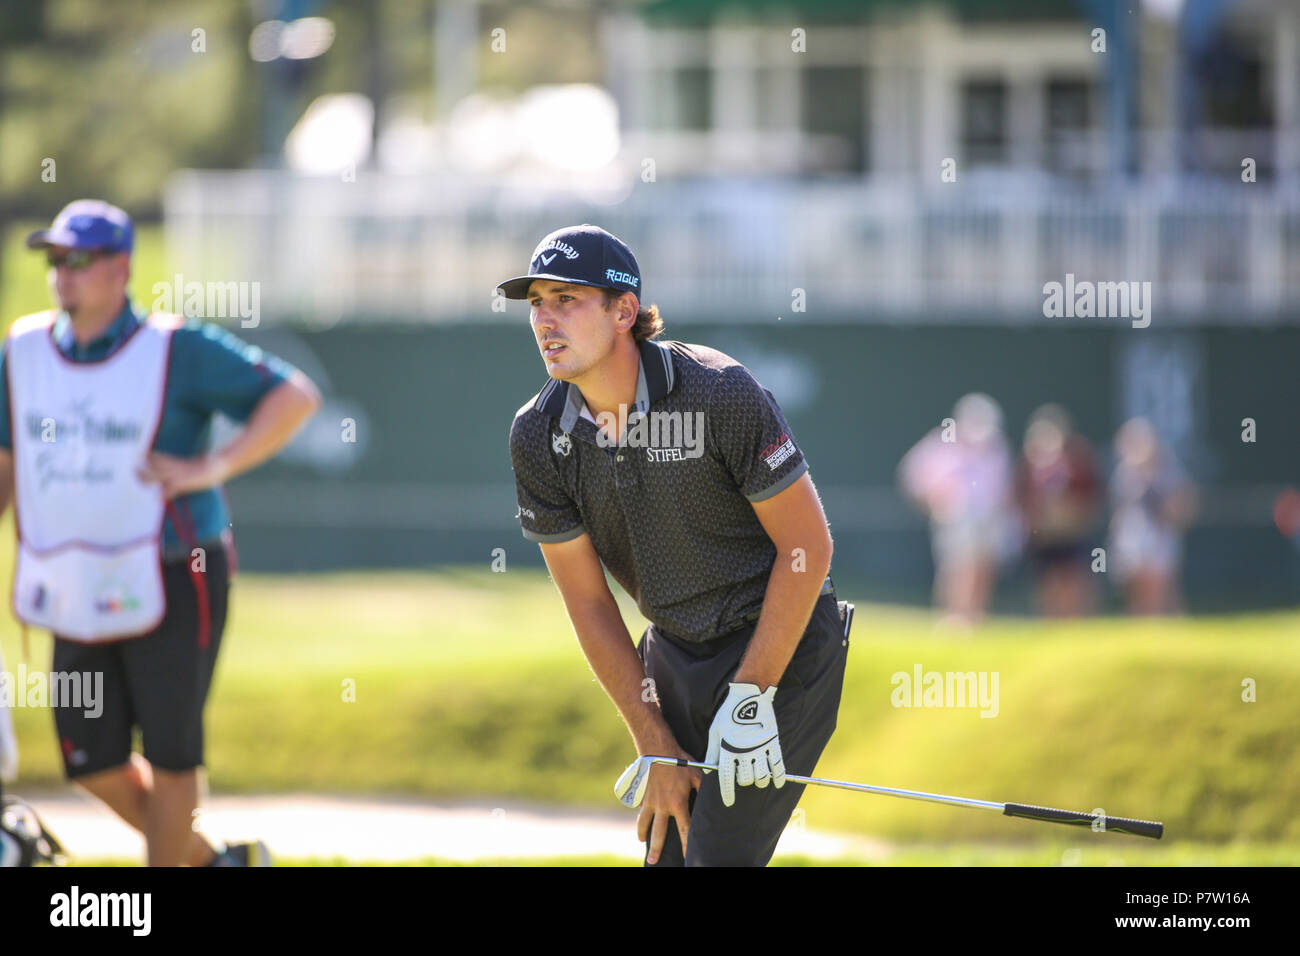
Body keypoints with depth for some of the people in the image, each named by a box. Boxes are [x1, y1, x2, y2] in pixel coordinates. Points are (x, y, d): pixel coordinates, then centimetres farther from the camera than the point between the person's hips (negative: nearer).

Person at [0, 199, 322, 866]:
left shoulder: (177, 350, -9)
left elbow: (295, 397, -11)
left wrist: (212, 469, -19)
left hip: (172, 586, -5)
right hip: (78, 595, 5)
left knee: (169, 757, -1)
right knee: (94, 765, 6)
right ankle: (212, 862, 26)